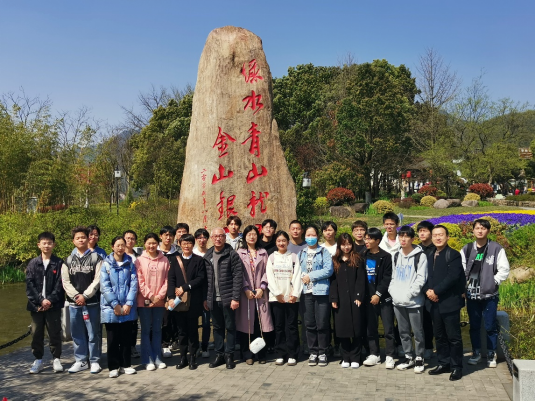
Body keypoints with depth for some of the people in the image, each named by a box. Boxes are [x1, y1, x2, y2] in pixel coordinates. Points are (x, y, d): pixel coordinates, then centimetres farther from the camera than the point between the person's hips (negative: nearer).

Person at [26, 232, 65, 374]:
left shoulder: (59, 263, 0)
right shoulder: (33, 264, 6)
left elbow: (60, 285, -4)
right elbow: (29, 285, -1)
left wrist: (50, 300, -14)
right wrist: (40, 300, -12)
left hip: (54, 305, -2)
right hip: (36, 305, 2)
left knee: (55, 333, 3)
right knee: (36, 334, 8)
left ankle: (56, 359, 15)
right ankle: (38, 360, 20)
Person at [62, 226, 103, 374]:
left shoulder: (95, 258, 2)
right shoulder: (68, 260, 12)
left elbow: (97, 280, -5)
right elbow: (65, 281, 4)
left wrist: (85, 295, -12)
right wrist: (76, 296, -10)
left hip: (92, 302, -3)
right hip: (74, 303, 3)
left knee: (93, 333, 1)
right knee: (77, 334, 9)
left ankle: (94, 361, 12)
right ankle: (80, 361, 20)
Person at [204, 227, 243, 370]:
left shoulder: (232, 255, -6)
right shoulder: (207, 257, 10)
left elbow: (238, 277, -10)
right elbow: (206, 279, 12)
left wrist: (235, 298, -15)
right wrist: (206, 298, 7)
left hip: (227, 299, -4)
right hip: (213, 299, 5)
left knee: (230, 327, 4)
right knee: (217, 327, 12)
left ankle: (229, 356, 14)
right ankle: (219, 355, 22)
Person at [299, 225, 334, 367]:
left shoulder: (324, 252, 1)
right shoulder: (301, 253, 14)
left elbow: (328, 270, -10)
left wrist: (311, 276, -10)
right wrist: (302, 278, -5)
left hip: (321, 291, -4)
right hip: (307, 292, 4)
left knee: (322, 324, -1)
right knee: (310, 324, 6)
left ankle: (322, 353, 11)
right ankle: (313, 352, 16)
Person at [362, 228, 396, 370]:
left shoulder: (386, 257, -6)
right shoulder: (364, 256, 9)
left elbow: (387, 278, -9)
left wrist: (378, 294, -13)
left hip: (383, 298, -5)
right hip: (369, 298, 5)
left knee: (388, 328, -1)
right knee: (371, 328, 9)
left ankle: (390, 356, 6)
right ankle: (374, 354, 18)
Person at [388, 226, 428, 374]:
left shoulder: (420, 256, -5)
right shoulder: (396, 256, 13)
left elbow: (421, 279, -9)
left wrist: (408, 294, -15)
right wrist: (393, 292, 0)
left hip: (414, 301, -5)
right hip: (398, 301, 5)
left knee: (418, 332, 1)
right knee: (403, 331, 12)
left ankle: (419, 358, 14)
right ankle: (409, 356, 24)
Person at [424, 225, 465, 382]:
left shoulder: (453, 255, -7)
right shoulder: (430, 256, 14)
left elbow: (452, 277, -17)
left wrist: (436, 291, -17)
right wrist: (427, 290, -7)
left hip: (450, 302, -6)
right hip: (434, 302, 7)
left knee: (453, 336, 1)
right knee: (439, 336, 14)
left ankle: (456, 367, 10)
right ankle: (444, 363, 24)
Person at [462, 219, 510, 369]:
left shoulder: (496, 249, -5)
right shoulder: (467, 249, 5)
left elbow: (504, 270, -5)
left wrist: (493, 282, -9)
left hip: (490, 295, -3)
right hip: (472, 295, 3)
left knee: (490, 326, 3)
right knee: (474, 326, 12)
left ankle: (491, 355, 19)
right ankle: (476, 353, 26)